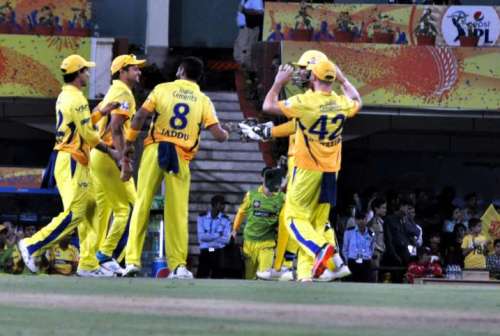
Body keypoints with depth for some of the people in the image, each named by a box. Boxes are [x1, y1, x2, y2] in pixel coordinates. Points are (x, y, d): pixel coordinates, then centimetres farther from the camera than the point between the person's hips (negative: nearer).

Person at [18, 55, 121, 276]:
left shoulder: (64, 97, 16)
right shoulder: (77, 98, -14)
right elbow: (88, 135, -15)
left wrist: (101, 113, 22)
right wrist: (110, 152, -4)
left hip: (64, 158, 10)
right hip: (72, 162, -10)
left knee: (89, 209, 10)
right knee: (74, 214, -13)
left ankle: (87, 264, 8)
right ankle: (33, 246, -15)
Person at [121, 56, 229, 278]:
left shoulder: (162, 90, 7)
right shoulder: (203, 101, 8)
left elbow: (139, 118, -2)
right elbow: (219, 135, 1)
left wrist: (128, 146, 1)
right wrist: (225, 134, 25)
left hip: (154, 151, -1)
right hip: (182, 158, 1)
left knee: (142, 206, 1)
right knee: (178, 213, 5)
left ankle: (132, 260, -5)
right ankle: (178, 266, 0)